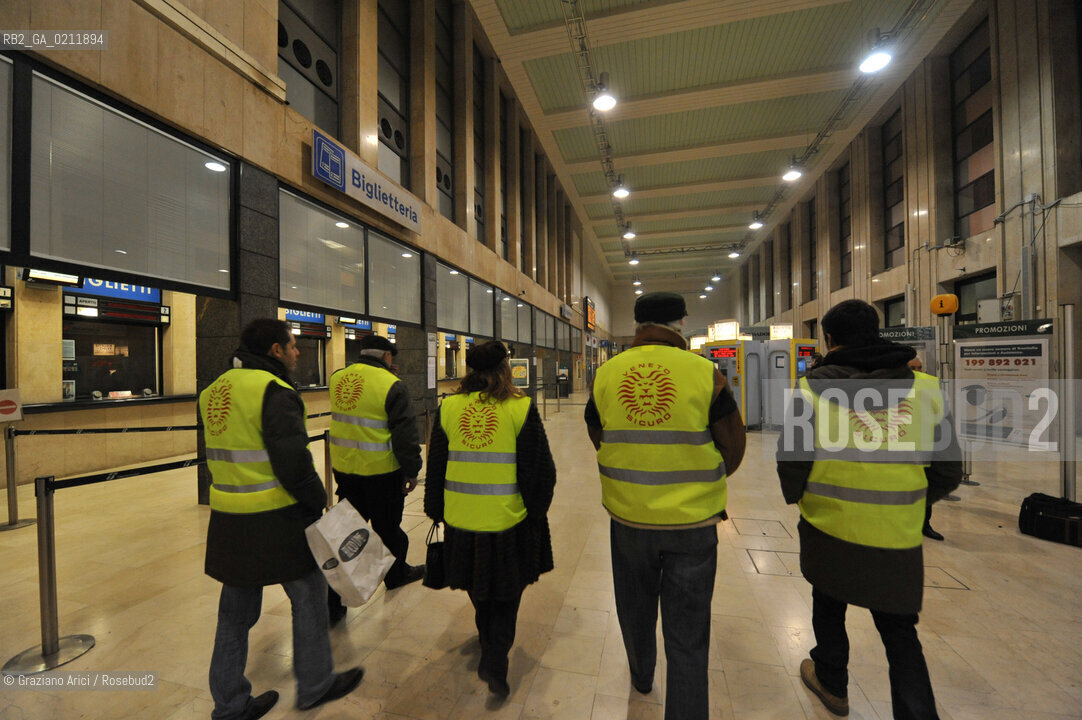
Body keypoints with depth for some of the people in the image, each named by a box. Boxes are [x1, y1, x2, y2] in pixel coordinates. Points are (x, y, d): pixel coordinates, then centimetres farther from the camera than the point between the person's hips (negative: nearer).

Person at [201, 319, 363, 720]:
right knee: (308, 597, 12)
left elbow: (222, 455, 16)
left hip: (228, 520, 8)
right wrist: (317, 502, -11)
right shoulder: (273, 392, -19)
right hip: (276, 520, -8)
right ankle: (314, 686, 30)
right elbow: (293, 462, -24)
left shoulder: (214, 391, 9)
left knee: (235, 612, 20)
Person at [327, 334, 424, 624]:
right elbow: (405, 433, -16)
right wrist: (412, 470, -5)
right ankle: (396, 573, 39)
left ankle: (333, 599, 17)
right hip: (380, 471, -5)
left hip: (344, 468, 5)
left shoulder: (338, 378, 2)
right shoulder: (391, 385, -16)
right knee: (387, 526, 16)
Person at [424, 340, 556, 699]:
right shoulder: (521, 409, -14)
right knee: (506, 596, 21)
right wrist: (536, 511, 7)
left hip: (461, 521, 4)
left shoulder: (447, 408, -5)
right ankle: (495, 659, 15)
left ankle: (488, 639, 50)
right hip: (509, 522, -3)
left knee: (479, 593, 28)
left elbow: (435, 467, 3)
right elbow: (540, 471, -9)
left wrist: (437, 511, 17)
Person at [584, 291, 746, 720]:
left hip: (628, 516, 3)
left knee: (635, 607, 28)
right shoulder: (705, 374, -14)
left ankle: (641, 676, 54)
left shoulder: (606, 374, -7)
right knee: (687, 636, 14)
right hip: (693, 522, -2)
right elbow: (733, 452, -3)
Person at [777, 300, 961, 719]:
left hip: (828, 529, -1)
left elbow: (791, 461, -13)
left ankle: (831, 684, 44)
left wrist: (794, 496, 7)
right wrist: (914, 502, 19)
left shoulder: (813, 389, -13)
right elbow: (948, 471, 2)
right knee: (899, 630, 21)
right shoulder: (923, 389, -4)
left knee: (828, 606, 24)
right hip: (898, 538, 2)